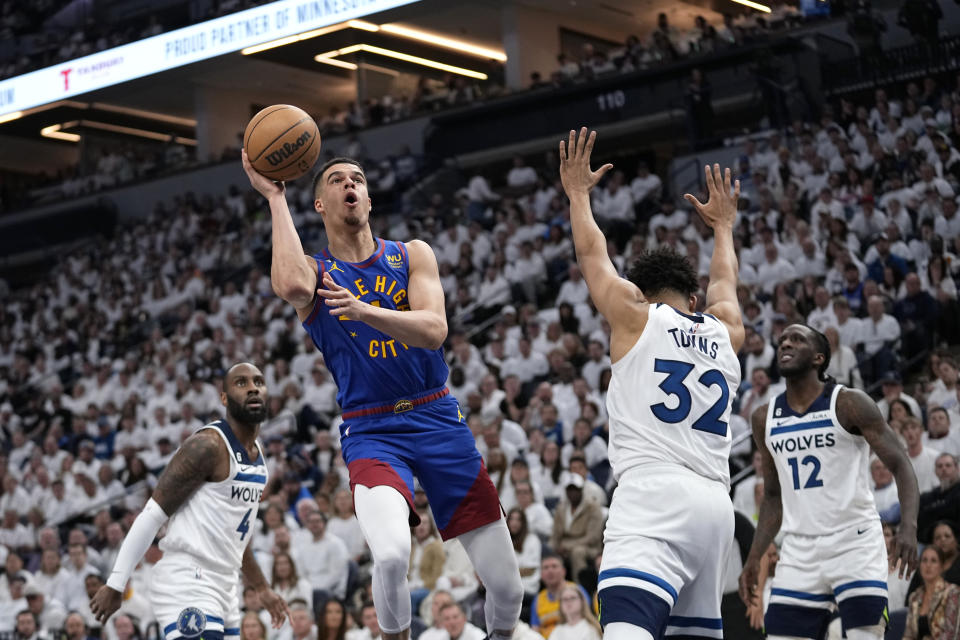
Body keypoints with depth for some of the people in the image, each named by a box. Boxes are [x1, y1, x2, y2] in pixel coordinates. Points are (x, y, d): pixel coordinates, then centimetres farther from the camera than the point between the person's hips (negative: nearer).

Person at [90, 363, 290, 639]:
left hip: (224, 590, 9)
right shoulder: (207, 446, -14)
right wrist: (115, 585, -18)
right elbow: (153, 514, -16)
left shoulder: (257, 454, 15)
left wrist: (262, 588, 30)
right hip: (188, 587, -9)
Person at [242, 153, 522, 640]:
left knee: (507, 589, 1)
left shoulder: (412, 255, 6)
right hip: (371, 432, -2)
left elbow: (434, 329, -12)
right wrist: (275, 198, -15)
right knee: (391, 555, -31)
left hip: (439, 421, 2)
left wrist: (365, 311, -29)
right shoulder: (314, 272, 1)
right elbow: (292, 286, -25)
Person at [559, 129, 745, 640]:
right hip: (715, 502, 6)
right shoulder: (726, 334, 20)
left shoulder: (635, 314, 8)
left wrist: (578, 193, 41)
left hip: (652, 491, -6)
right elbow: (723, 283, 43)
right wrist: (723, 225, 61)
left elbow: (591, 254, 24)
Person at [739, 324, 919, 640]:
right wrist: (754, 557, 11)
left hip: (855, 541, -5)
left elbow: (901, 466, -11)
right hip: (799, 550, 5)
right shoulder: (764, 419, 8)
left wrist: (908, 526, -27)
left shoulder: (849, 404, -7)